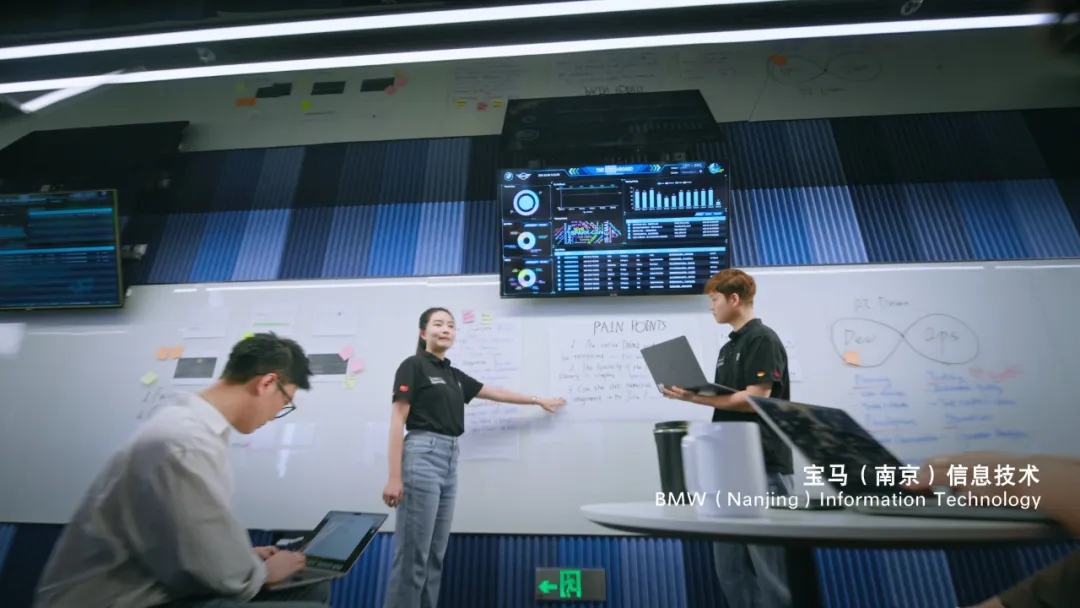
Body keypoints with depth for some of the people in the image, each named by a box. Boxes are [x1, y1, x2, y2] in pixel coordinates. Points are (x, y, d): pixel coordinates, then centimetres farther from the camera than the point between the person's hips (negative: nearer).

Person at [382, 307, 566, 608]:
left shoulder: (455, 375, 17)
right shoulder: (413, 366, -4)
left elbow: (496, 393, 26)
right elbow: (397, 422, -9)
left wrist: (539, 400, 33)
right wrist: (394, 477, -15)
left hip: (450, 460, 8)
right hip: (422, 456, -8)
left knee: (435, 555, 12)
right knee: (412, 555, -4)